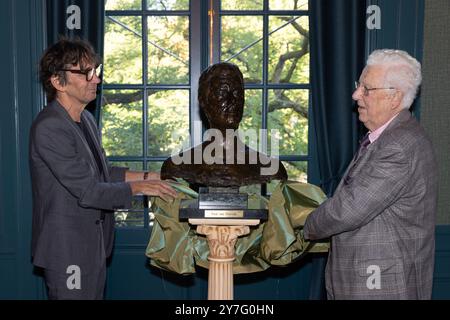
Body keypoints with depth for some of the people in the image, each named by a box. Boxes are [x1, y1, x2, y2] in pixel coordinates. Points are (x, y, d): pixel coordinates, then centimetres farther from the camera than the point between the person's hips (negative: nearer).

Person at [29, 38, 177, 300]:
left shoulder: (85, 119, 8)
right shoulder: (49, 128, -23)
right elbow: (87, 191, -23)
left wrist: (146, 176, 5)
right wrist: (137, 187, -13)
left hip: (94, 243, 9)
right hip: (67, 248, -9)